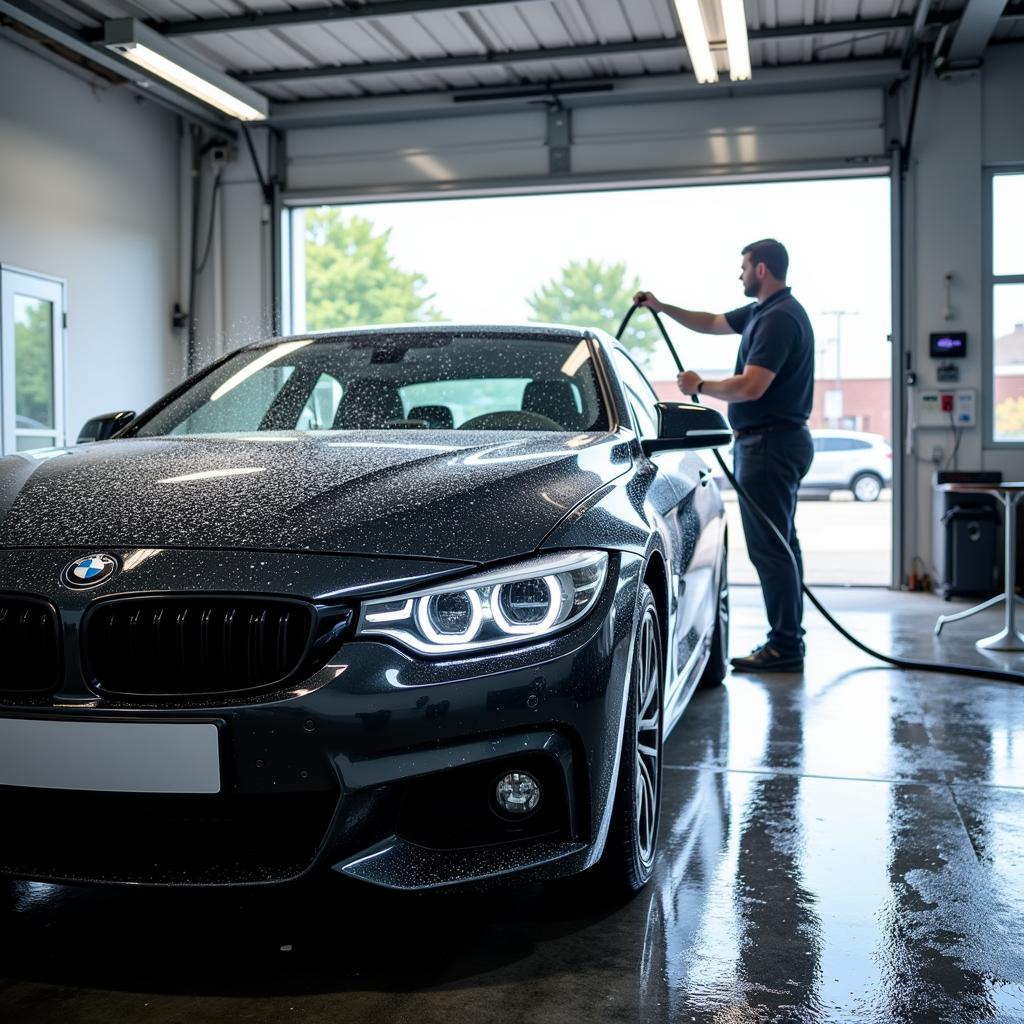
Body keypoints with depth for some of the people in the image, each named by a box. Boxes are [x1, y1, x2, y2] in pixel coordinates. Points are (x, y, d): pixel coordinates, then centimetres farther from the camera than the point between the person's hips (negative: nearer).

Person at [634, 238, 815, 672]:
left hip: (769, 443, -11)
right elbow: (711, 323, 29)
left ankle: (785, 647, -5)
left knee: (768, 546, -9)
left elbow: (750, 387, -26)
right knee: (778, 543, 15)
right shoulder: (762, 312, 15)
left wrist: (699, 386, -11)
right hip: (778, 441, 11)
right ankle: (788, 637, 23)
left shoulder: (779, 318, -18)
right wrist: (661, 307, 23)